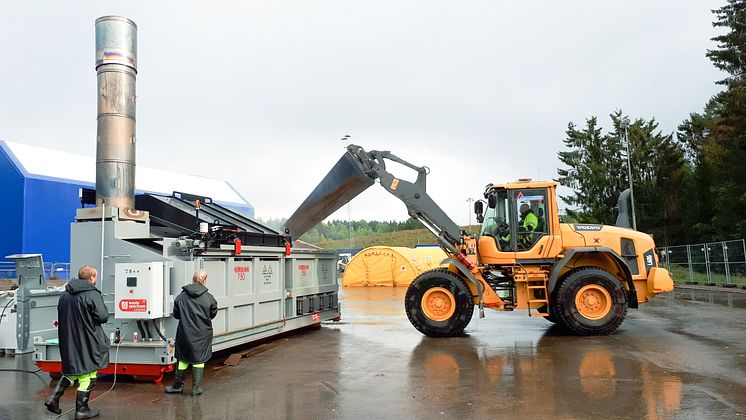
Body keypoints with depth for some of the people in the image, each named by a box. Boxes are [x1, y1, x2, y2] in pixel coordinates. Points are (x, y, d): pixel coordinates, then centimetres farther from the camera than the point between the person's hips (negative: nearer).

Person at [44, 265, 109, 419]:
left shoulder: (65, 295, 9)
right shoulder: (92, 294, -16)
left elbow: (61, 316, 16)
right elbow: (103, 317, -17)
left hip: (68, 341, 7)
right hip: (86, 342, -7)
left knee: (71, 370, 22)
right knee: (87, 373, 4)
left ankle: (54, 399, 16)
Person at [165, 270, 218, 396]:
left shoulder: (181, 296, -5)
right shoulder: (209, 298, -11)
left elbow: (176, 314, 3)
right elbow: (213, 314, 1)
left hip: (185, 333, 2)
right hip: (202, 334, -2)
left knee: (183, 359, 14)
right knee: (199, 359, 10)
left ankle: (177, 386, 24)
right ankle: (196, 388, 13)